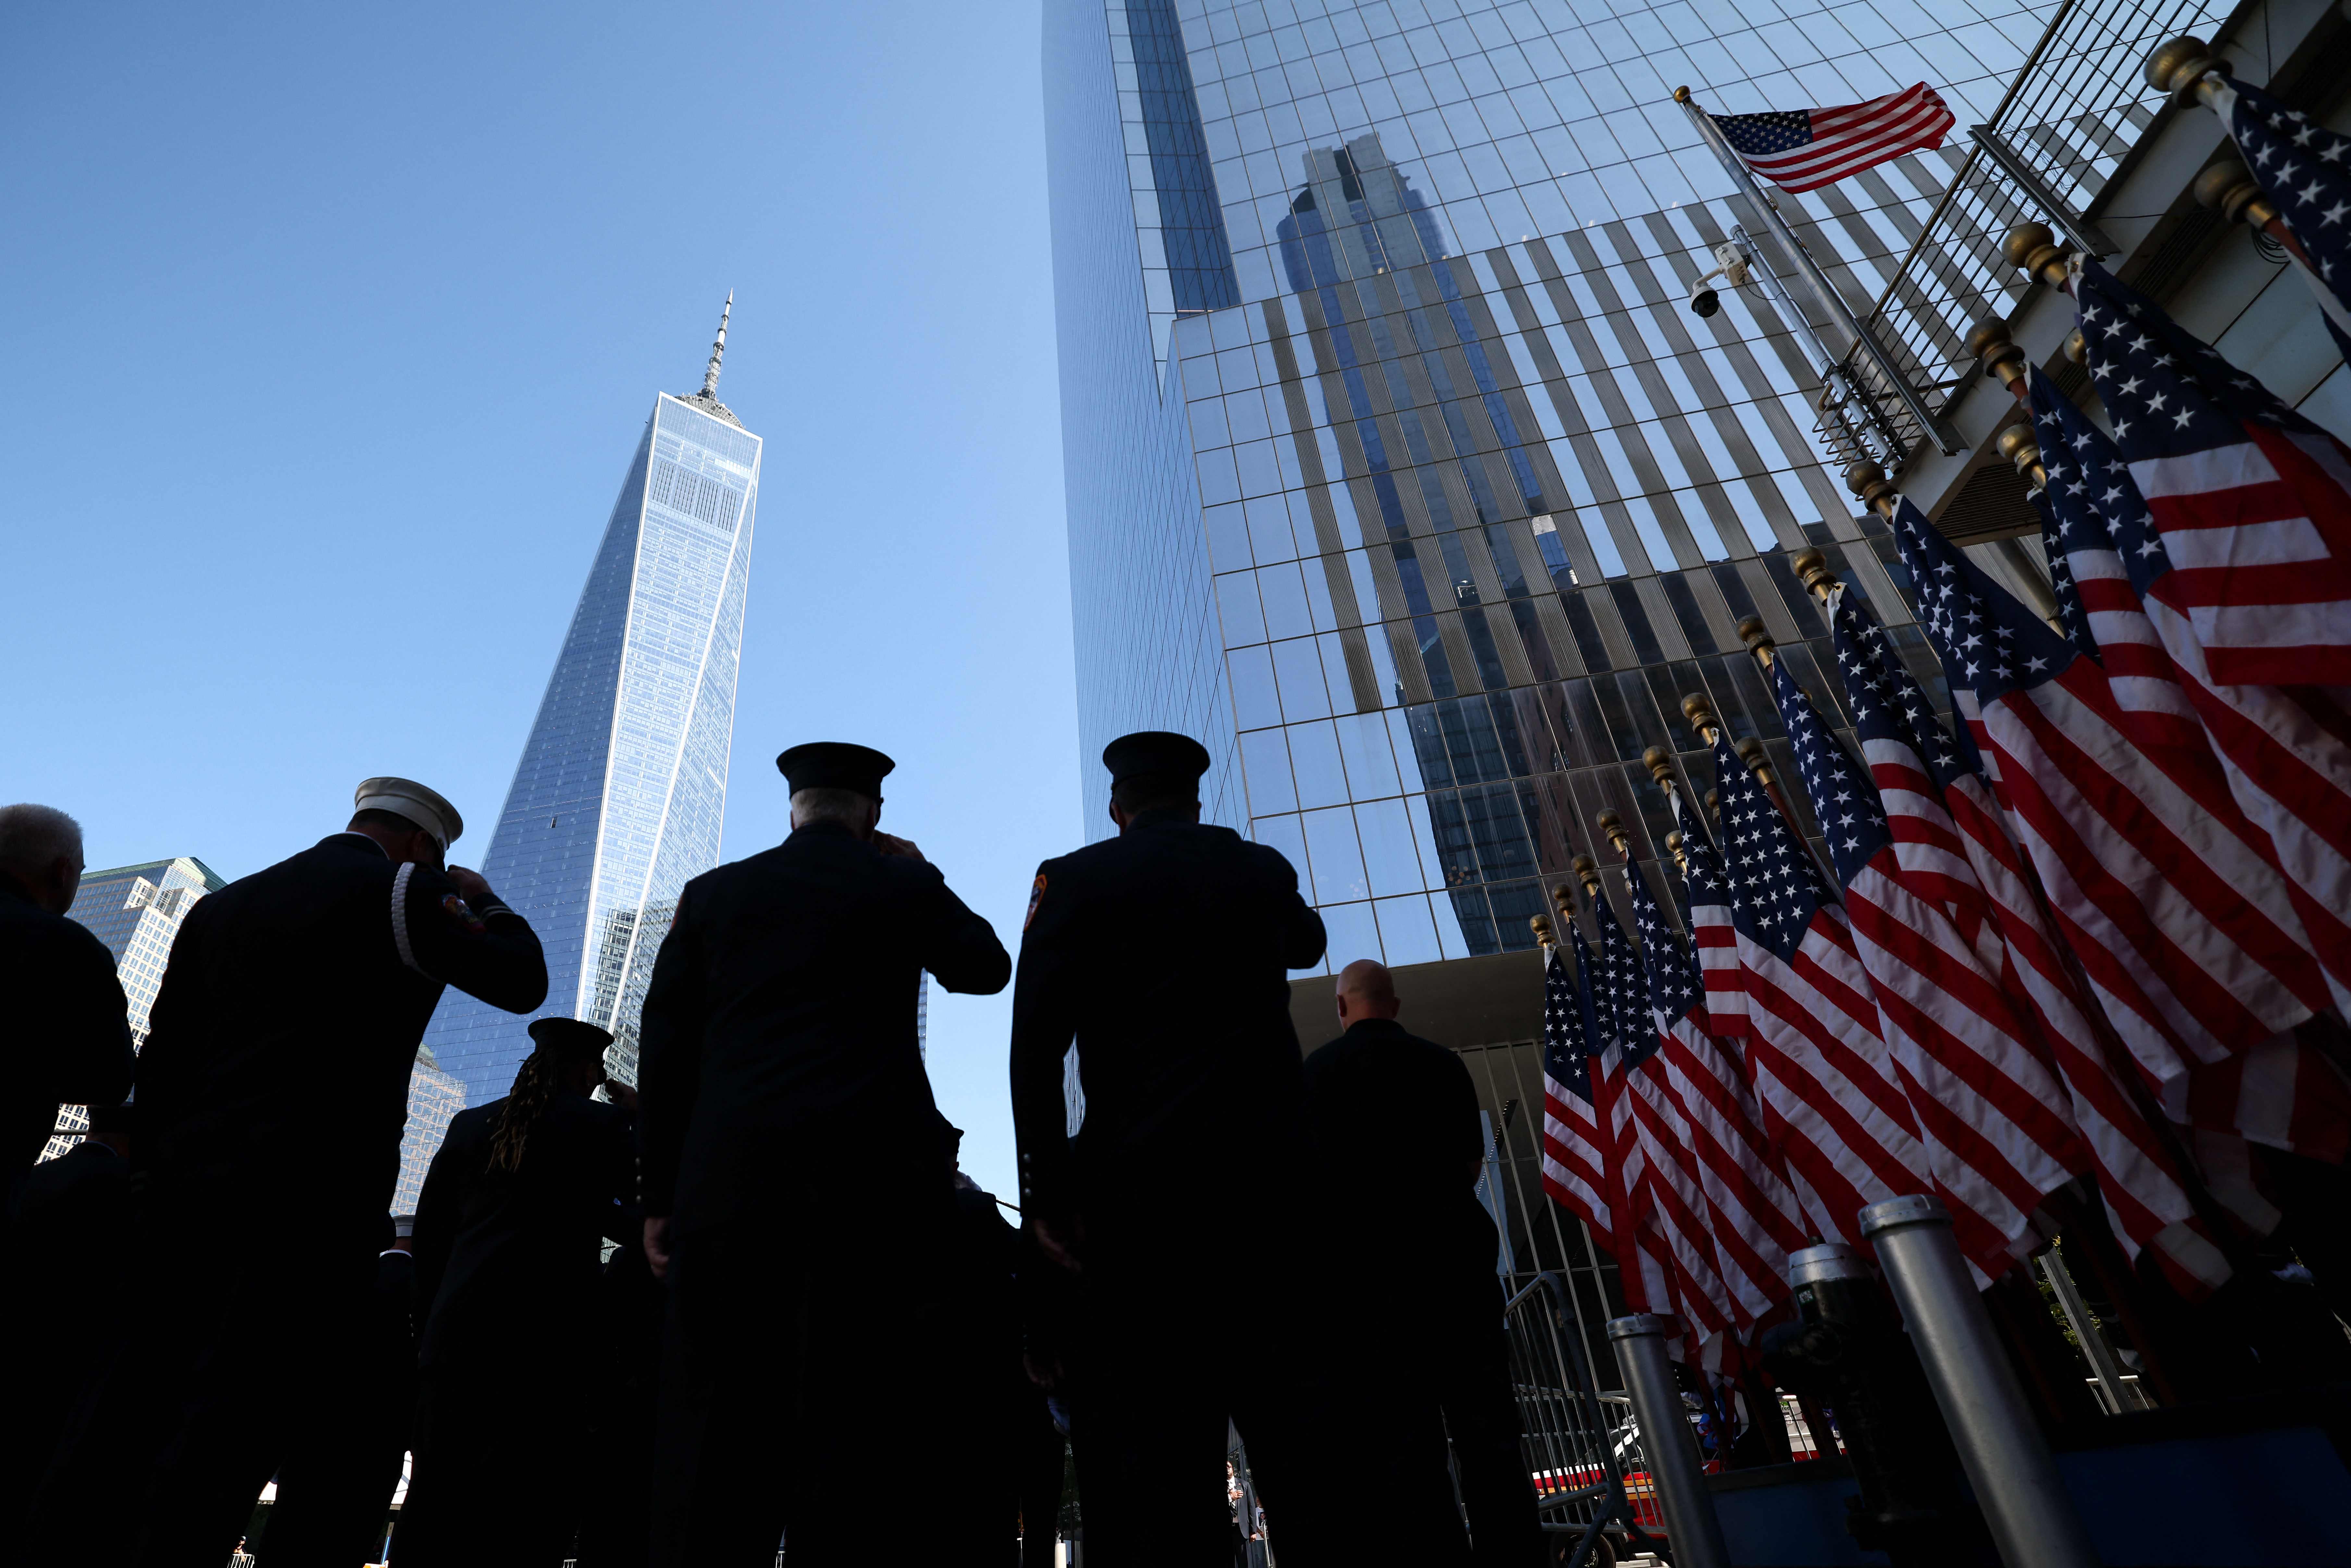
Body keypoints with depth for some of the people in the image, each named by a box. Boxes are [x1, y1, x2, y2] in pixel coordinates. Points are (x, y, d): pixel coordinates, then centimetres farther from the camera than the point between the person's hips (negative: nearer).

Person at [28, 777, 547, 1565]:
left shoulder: (220, 905, 18)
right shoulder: (405, 894, -4)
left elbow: (159, 1064, 16)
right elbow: (522, 982, 0)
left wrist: (151, 1187, 20)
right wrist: (485, 902, 15)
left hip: (188, 1188, 7)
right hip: (315, 1200, -7)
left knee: (133, 1414, 12)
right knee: (235, 1426, -4)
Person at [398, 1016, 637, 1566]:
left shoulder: (470, 1124, 12)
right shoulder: (607, 1122, -2)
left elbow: (428, 1235, 13)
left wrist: (439, 1312, 20)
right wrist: (638, 1116, 13)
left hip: (456, 1332, 5)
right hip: (551, 1333, -5)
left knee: (437, 1501, 11)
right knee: (531, 1503, -1)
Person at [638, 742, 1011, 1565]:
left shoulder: (711, 892, 12)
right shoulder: (902, 885, 6)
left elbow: (664, 1048, 9)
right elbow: (986, 967, 21)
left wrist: (660, 1197, 13)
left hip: (728, 1179, 2)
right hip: (874, 1178, -2)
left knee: (715, 1428, 5)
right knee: (858, 1419, 0)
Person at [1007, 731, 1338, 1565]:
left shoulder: (1074, 877, 4)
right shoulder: (1263, 868, 13)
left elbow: (1036, 1042, -5)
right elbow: (1308, 942, 36)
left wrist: (1046, 1192, -4)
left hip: (1139, 1180, -3)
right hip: (1272, 1174, 3)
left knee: (1152, 1441, -1)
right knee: (1299, 1428, 8)